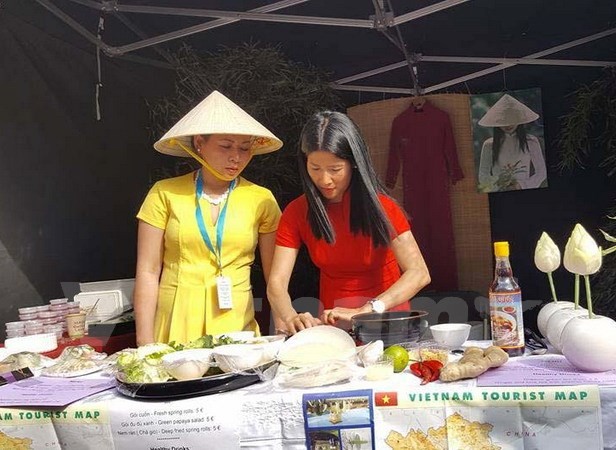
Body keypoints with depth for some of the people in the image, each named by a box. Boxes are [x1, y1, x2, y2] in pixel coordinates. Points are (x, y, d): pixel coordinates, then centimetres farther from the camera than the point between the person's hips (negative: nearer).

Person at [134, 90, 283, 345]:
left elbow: (275, 275, 3)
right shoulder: (165, 194, -2)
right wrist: (145, 344, -5)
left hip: (236, 324, 1)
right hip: (175, 325, 0)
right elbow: (147, 272, -1)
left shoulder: (261, 200, 1)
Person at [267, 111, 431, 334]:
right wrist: (292, 318, -30)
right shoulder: (297, 213, -3)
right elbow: (276, 282, -8)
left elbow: (419, 273, -19)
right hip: (332, 323, 3)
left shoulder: (380, 205, -10)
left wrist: (365, 311, -32)